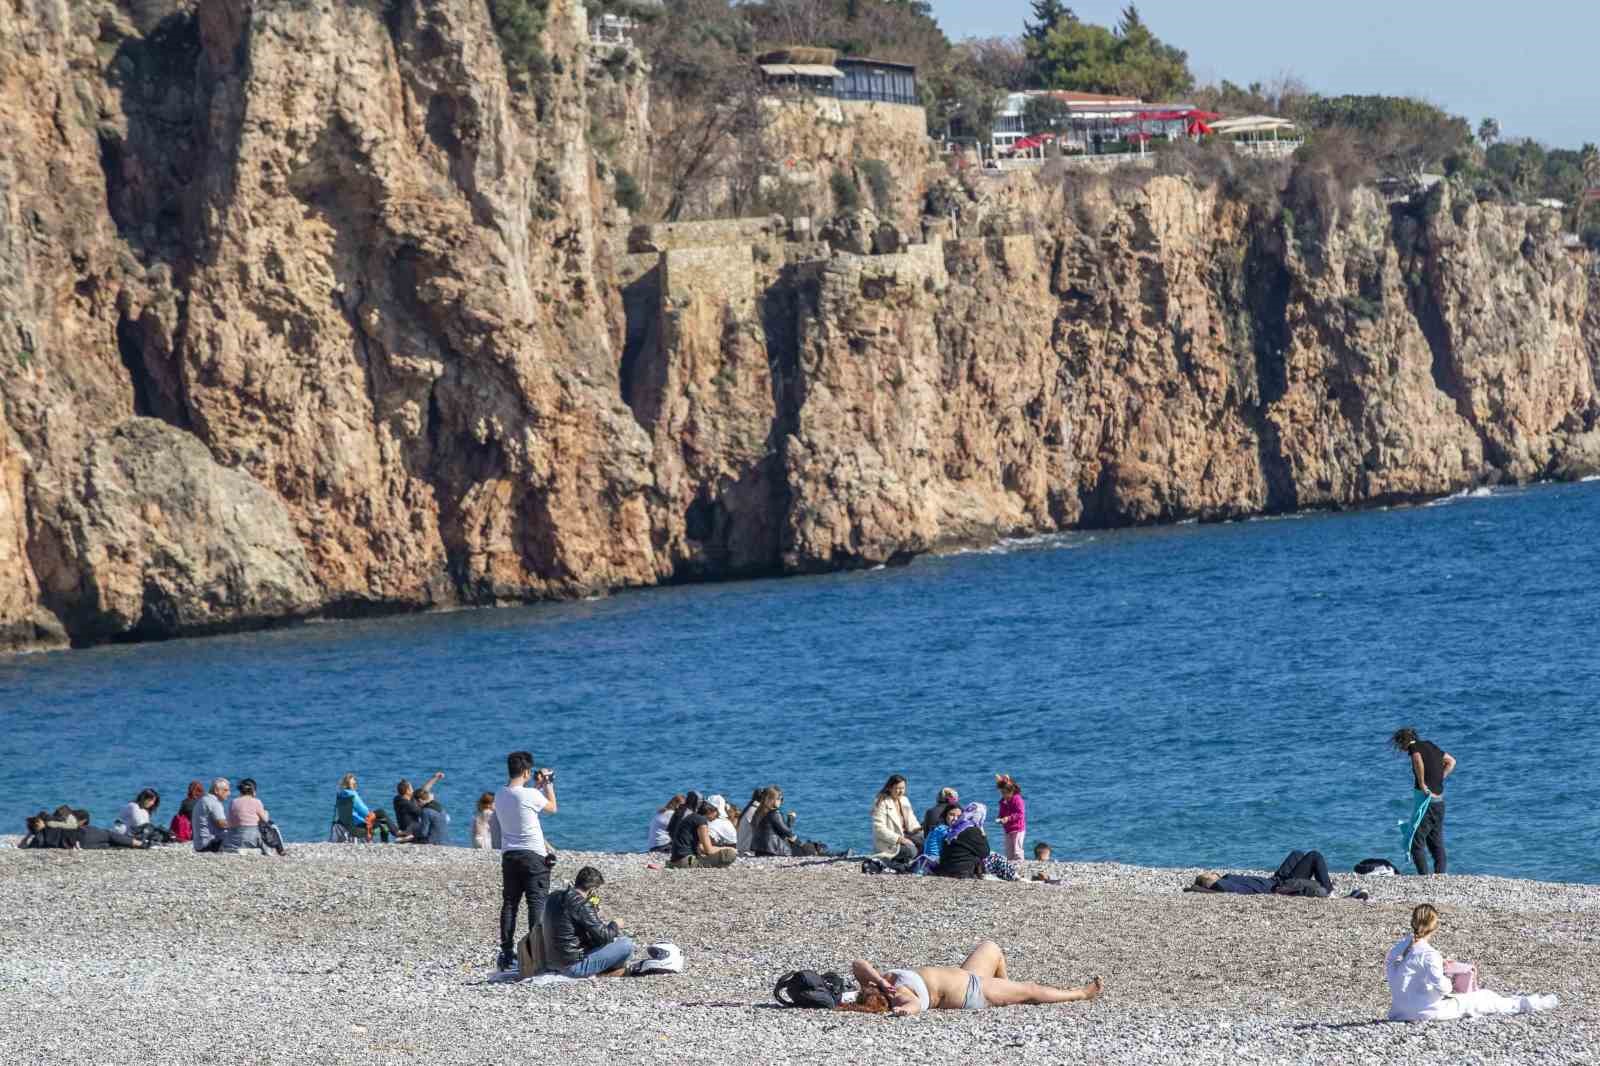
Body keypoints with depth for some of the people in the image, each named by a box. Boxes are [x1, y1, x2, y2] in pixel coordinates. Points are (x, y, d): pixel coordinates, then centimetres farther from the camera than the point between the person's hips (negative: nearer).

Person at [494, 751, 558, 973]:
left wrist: (537, 787, 26)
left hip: (509, 855, 6)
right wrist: (547, 784, 14)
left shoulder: (500, 796, 4)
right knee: (537, 902, -2)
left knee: (509, 903, 8)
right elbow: (552, 807, 3)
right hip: (533, 855, -6)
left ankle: (507, 953, 7)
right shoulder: (530, 795, -16)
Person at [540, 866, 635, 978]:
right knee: (626, 945, -8)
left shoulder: (553, 897, 6)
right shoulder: (582, 905, -20)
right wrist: (614, 925, 2)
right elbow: (603, 937, -17)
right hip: (573, 966, -9)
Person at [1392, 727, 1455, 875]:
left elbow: (1418, 759, -33)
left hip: (1427, 799, -8)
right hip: (1439, 800, 8)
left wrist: (1422, 784, -24)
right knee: (1437, 844, 13)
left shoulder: (1414, 747, -8)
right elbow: (1451, 761, 27)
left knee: (1416, 842, -4)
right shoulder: (1430, 745, 15)